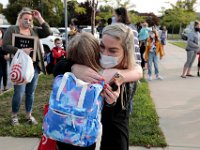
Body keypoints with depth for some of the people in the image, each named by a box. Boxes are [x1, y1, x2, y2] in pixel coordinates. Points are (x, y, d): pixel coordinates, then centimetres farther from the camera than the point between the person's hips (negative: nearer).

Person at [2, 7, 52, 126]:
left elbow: (48, 32, -1)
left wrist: (40, 18, -3)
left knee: (31, 92, 12)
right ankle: (14, 116, 16)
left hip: (34, 66, 4)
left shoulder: (35, 30, 11)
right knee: (19, 93, -4)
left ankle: (29, 115, 26)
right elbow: (5, 46, -8)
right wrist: (21, 51, -20)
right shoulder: (12, 29, -1)